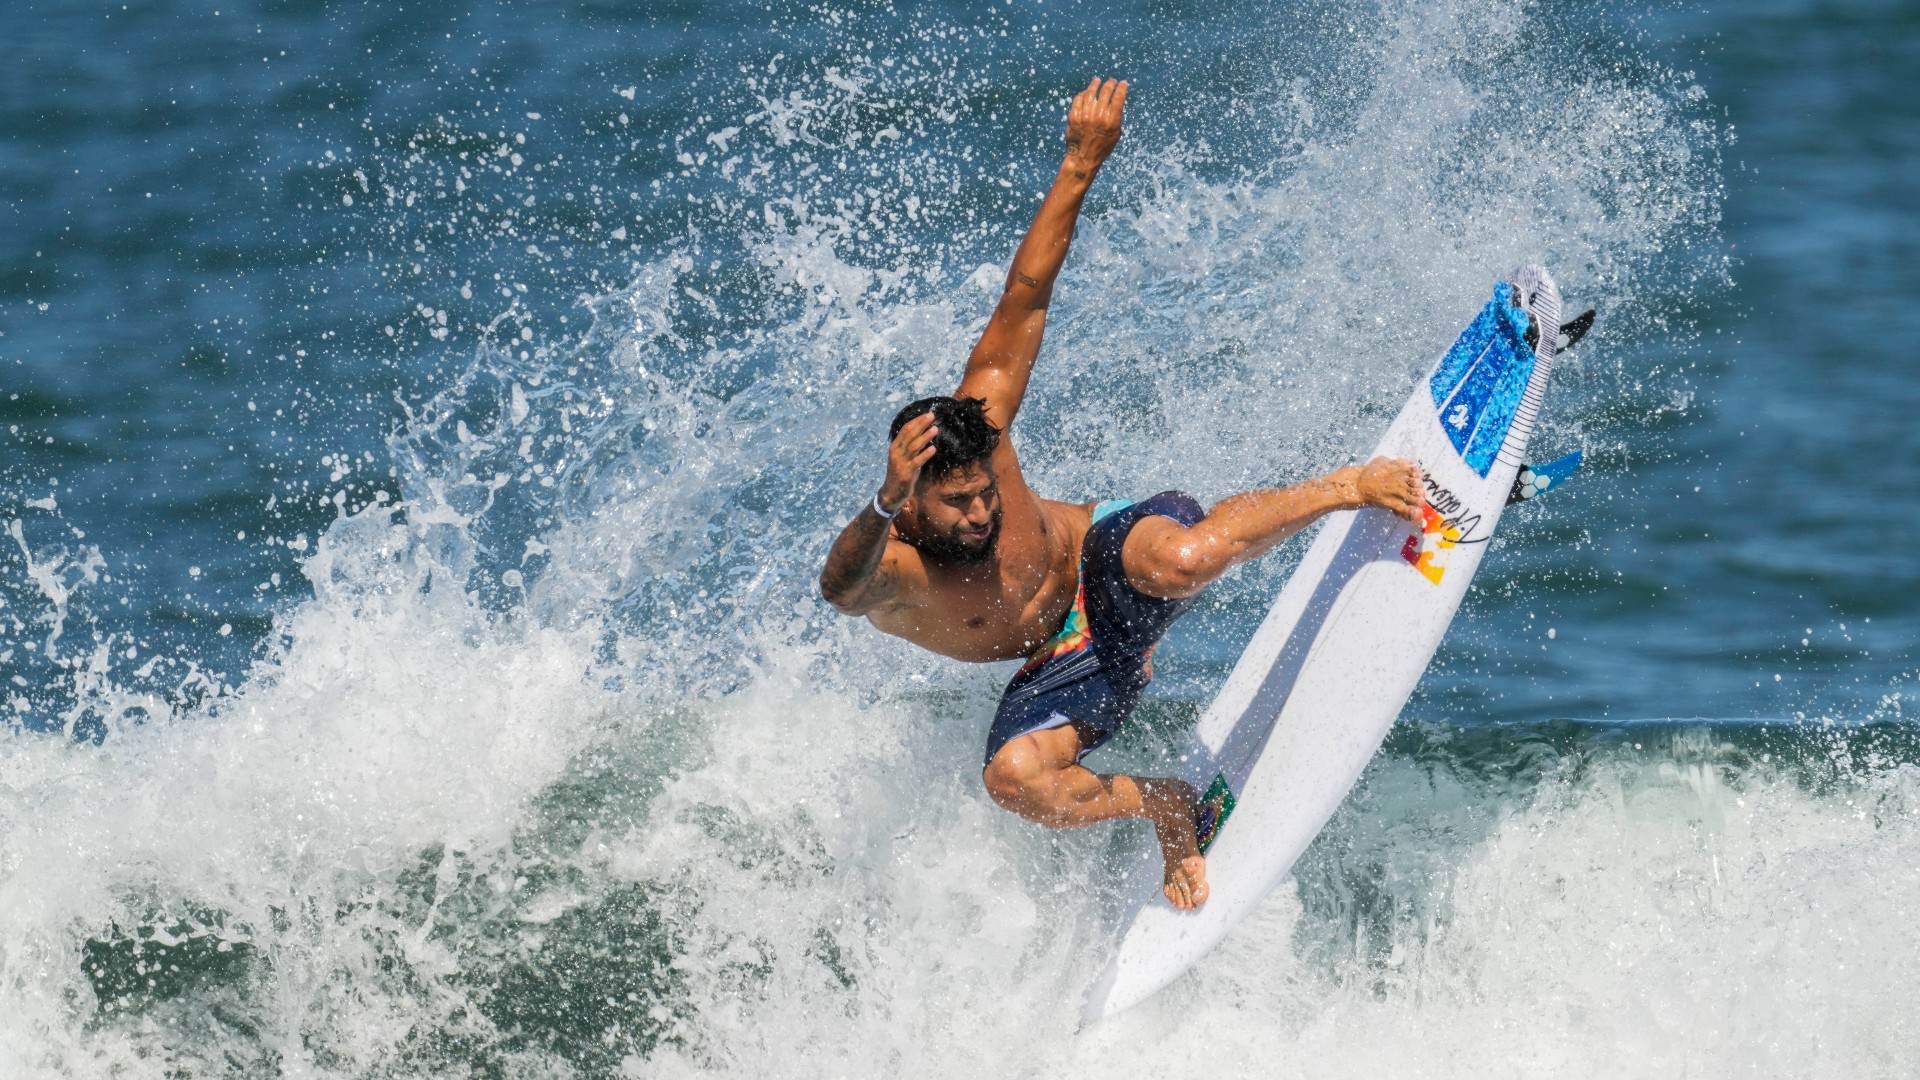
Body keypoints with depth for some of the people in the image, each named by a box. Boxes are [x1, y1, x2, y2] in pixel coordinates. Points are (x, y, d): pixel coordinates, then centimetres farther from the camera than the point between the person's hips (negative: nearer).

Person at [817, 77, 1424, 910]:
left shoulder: (974, 427, -24)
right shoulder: (880, 569, -32)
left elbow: (1022, 304, -22)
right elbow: (842, 584, -58)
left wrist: (1080, 169, -28)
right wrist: (886, 503, -78)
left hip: (1108, 559, -1)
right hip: (1075, 666, 1)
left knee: (1180, 558, -40)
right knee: (1015, 778, -32)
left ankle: (1351, 487, -15)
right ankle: (1165, 807, -3)